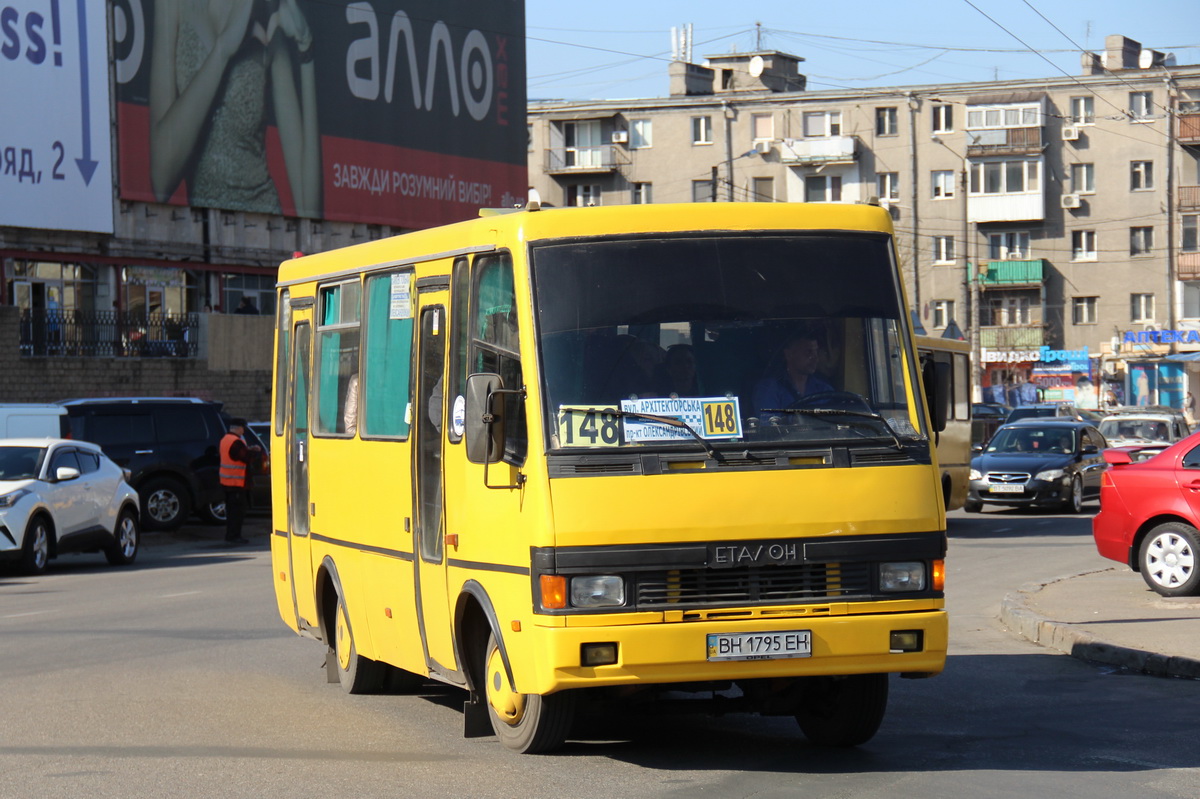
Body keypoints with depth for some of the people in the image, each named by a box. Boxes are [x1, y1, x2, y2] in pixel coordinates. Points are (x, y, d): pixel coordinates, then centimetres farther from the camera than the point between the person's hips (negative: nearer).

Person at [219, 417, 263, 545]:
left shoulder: (225, 439, 12)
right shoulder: (236, 442, -20)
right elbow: (249, 458, -19)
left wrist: (249, 450, 6)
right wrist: (258, 452, -2)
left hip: (226, 481, 10)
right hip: (237, 482, -10)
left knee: (231, 509, 14)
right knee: (238, 509, -6)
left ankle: (231, 535, 18)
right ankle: (233, 536, -6)